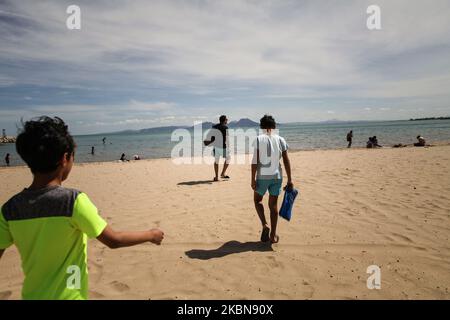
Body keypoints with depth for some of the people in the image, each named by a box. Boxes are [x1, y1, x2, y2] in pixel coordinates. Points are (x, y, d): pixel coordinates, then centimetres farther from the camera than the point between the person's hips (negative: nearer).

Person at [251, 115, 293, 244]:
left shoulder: (259, 139, -6)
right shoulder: (280, 140, 2)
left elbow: (255, 161, -10)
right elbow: (286, 161, 1)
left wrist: (253, 179, -5)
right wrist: (289, 180, 6)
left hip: (262, 176, -2)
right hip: (277, 176, 3)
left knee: (257, 200, 20)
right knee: (273, 204, 12)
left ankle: (265, 225, 2)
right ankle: (273, 235, 17)